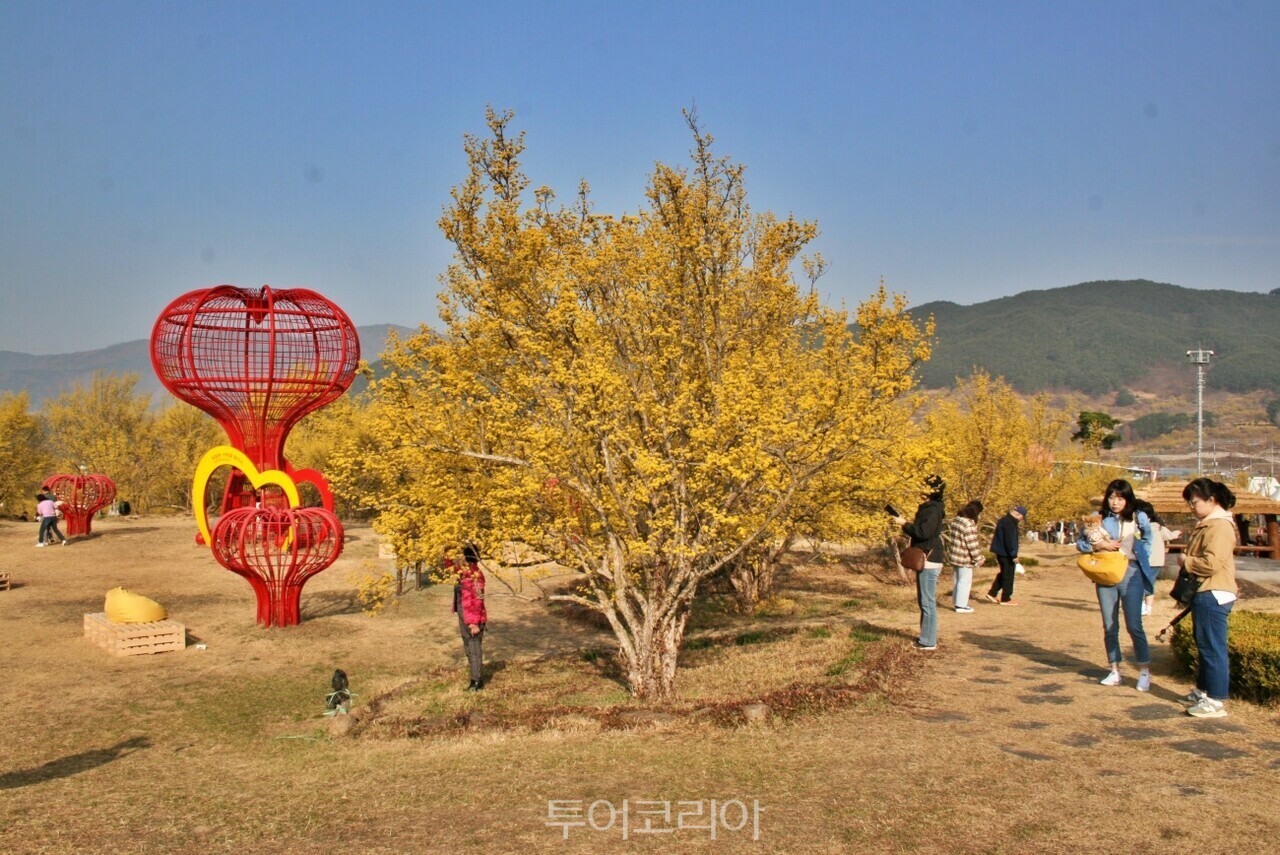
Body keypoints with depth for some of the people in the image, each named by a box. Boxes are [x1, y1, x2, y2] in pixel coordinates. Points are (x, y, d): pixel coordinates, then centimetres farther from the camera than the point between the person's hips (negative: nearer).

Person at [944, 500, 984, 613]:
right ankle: (961, 605, 6)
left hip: (953, 556, 9)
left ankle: (955, 602, 29)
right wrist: (978, 559, -12)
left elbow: (946, 535, 14)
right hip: (964, 558, -9)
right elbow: (972, 544, -20)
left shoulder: (954, 520, 6)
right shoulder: (969, 525, -22)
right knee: (965, 581, 2)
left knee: (957, 580, 20)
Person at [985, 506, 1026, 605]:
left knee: (1003, 574, 19)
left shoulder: (1004, 520, 12)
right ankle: (1005, 599, 7)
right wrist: (1014, 555, -21)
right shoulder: (1009, 523, -21)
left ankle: (992, 593, 18)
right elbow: (1009, 541, -24)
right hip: (1006, 554, -10)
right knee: (1008, 576, 0)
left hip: (1000, 552, 10)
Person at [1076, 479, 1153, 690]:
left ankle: (1145, 672, 8)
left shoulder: (1139, 518, 1)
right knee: (1109, 627, 9)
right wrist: (1099, 545, -11)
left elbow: (1148, 543, 0)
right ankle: (1115, 671, 18)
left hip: (1131, 573, -3)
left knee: (1134, 625, -4)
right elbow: (1080, 543, 6)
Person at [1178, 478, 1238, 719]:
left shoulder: (1219, 526, -17)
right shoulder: (1207, 524, 17)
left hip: (1214, 596, -11)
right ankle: (1203, 691, 29)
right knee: (1204, 645, 19)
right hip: (1204, 594, 11)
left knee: (1213, 647, -7)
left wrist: (1185, 561, -10)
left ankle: (1216, 701, -4)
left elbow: (1211, 564, -25)